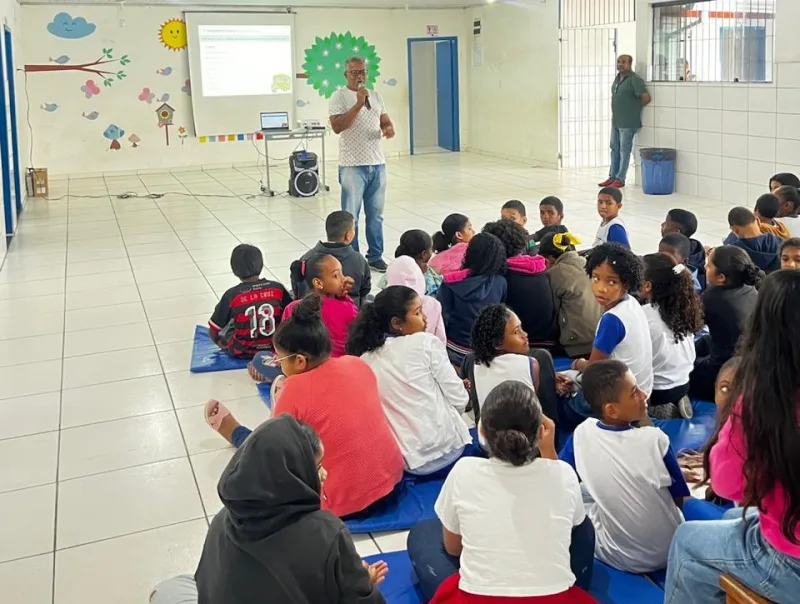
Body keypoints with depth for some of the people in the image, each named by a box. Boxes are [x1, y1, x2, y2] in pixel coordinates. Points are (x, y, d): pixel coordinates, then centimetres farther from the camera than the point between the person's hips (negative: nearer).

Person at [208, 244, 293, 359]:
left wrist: (222, 344, 12)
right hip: (275, 347, 0)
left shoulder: (232, 295, -20)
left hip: (243, 352, 0)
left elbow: (213, 331, -11)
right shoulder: (277, 288, -15)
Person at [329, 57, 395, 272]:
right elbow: (337, 127, -17)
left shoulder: (376, 96, 13)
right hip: (352, 166, -5)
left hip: (377, 164, 5)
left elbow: (386, 122, 16)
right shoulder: (339, 96, -5)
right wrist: (358, 104, -21)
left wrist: (389, 129, -8)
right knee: (351, 216, 1)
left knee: (376, 215, 12)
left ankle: (375, 257, 21)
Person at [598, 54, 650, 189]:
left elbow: (646, 97, -19)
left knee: (624, 151, -1)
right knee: (614, 149, 14)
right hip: (615, 121, 9)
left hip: (628, 123, -9)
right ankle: (612, 176, 22)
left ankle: (620, 179, 4)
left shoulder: (634, 79, -15)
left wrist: (635, 107, -4)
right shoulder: (618, 78, 11)